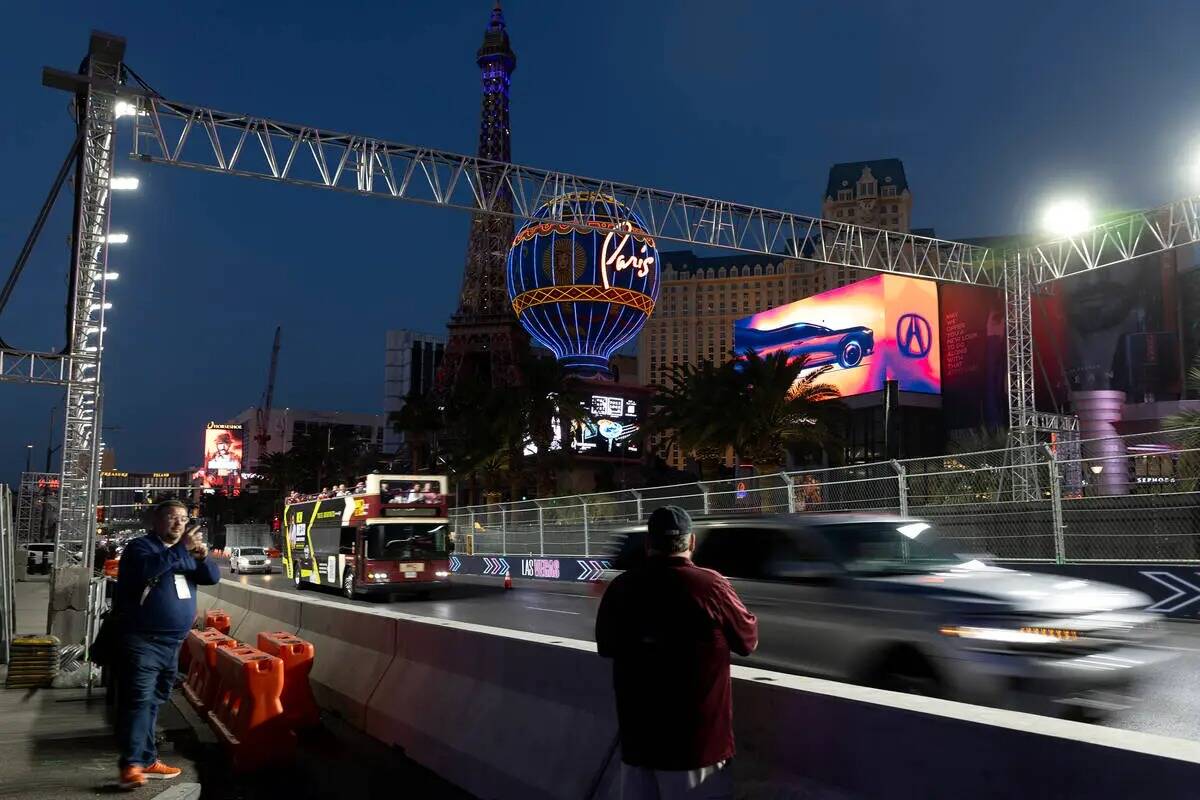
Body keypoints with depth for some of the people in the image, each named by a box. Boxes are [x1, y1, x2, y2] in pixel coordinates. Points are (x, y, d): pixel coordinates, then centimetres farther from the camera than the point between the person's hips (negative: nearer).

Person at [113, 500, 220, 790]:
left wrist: (203, 557, -13)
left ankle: (147, 760, 17)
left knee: (153, 702, 12)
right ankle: (131, 765, -13)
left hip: (173, 643, 7)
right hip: (143, 641, -7)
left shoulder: (186, 551, 16)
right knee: (138, 700, -11)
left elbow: (212, 577, 6)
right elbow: (146, 569, -27)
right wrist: (180, 550, -31)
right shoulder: (140, 546, -5)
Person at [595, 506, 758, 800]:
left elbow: (606, 647, 12)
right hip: (696, 742, -3)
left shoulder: (620, 588, -4)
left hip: (637, 739, 4)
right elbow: (749, 640, 0)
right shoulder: (711, 586, -15)